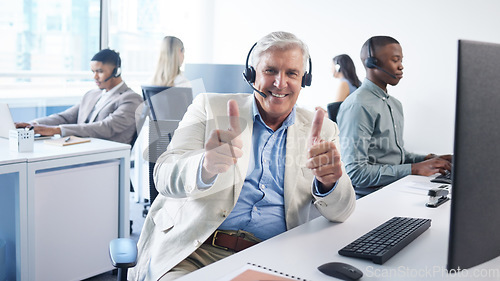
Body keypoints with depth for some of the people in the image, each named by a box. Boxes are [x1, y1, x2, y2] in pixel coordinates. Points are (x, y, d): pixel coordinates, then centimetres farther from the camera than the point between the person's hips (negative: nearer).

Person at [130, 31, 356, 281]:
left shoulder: (323, 131, 13)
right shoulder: (209, 107, 7)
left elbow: (340, 213, 7)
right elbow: (165, 176, -3)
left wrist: (328, 182, -18)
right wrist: (205, 166, -28)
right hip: (194, 250, -2)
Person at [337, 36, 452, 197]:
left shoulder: (395, 104, 18)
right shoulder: (358, 106, -15)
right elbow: (355, 172, -21)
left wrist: (428, 160, 6)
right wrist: (414, 169, -20)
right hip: (370, 196, -8)